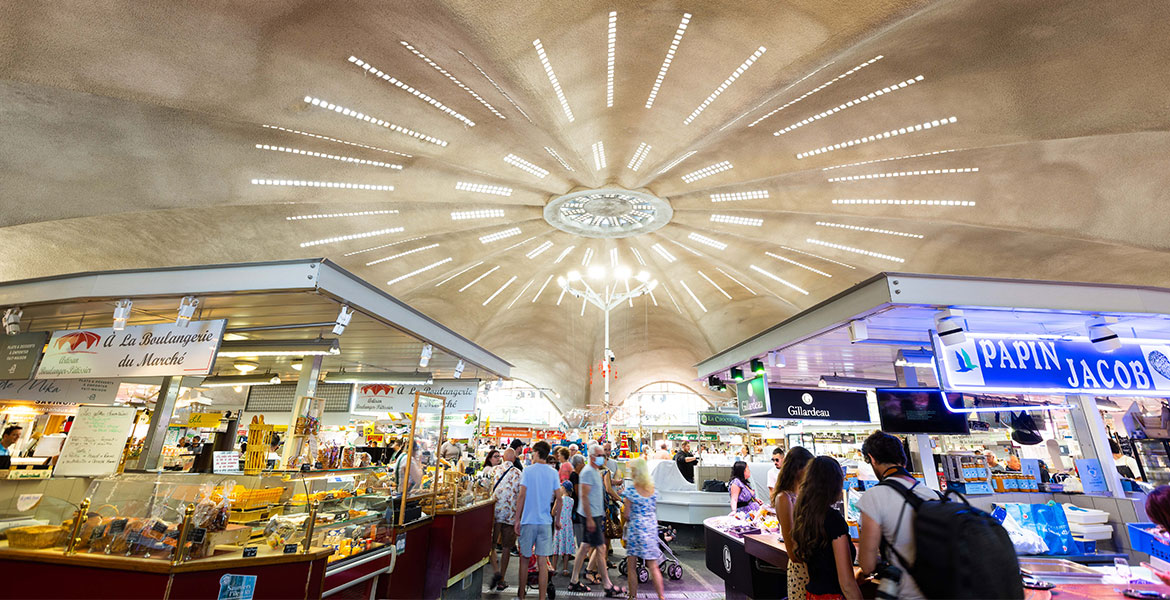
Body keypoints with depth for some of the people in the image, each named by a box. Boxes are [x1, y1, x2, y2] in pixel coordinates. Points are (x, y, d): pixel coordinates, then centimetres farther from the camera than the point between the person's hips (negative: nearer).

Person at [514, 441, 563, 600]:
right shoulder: (553, 473, 3)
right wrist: (557, 519, 14)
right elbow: (559, 498, 3)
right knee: (542, 561, 5)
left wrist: (517, 519, -3)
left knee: (525, 559, 13)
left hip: (528, 520, -2)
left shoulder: (528, 470, -5)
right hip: (546, 521, 2)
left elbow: (522, 495, -9)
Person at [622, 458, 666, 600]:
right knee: (653, 567, 12)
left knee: (631, 566, 8)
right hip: (652, 529, 5)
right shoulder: (653, 489, 4)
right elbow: (655, 512, 13)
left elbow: (626, 515, -9)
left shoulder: (630, 488, -11)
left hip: (636, 529, -5)